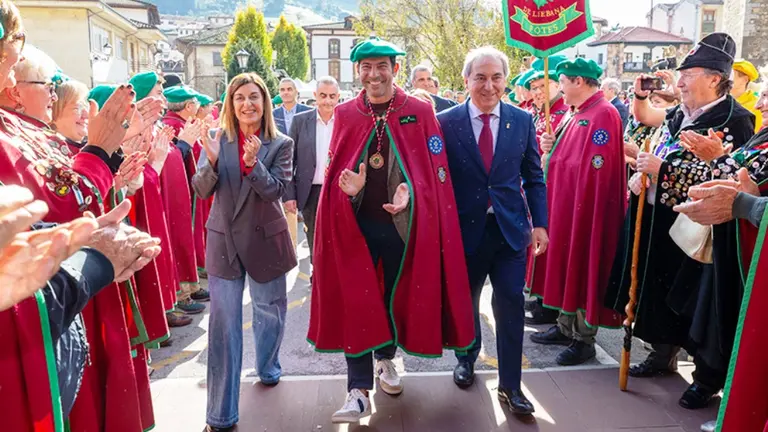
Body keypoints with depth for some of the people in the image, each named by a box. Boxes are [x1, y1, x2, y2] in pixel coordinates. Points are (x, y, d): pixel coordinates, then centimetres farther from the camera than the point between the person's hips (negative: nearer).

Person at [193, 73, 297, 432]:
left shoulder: (281, 144, -6)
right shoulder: (217, 139, -3)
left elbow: (277, 190, -16)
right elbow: (201, 190, -8)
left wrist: (252, 162, -32)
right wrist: (211, 161, -27)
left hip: (265, 240, 0)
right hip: (224, 240, 0)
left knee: (270, 312, 17)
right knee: (223, 323, 0)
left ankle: (267, 369, 46)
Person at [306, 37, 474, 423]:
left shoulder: (420, 112, -2)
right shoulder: (344, 115, 3)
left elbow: (435, 169, -1)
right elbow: (335, 169, 6)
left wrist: (409, 191, -19)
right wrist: (348, 185, -15)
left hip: (402, 222, 0)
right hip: (355, 224, 1)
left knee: (396, 295, 15)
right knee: (355, 300, -1)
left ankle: (386, 359, 42)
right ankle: (359, 391, 7)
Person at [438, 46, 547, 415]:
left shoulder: (522, 121, 2)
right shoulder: (446, 122, -5)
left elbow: (534, 178, 6)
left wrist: (539, 223, 0)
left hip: (511, 228, 1)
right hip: (465, 228, 0)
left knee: (511, 305, 2)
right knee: (464, 300, 17)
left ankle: (510, 385, 17)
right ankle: (467, 358, 42)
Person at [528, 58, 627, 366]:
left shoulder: (603, 114, -16)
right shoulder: (582, 114, 15)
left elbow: (596, 168, -23)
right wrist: (554, 148, 2)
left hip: (584, 207, -10)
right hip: (566, 203, 10)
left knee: (583, 269, 0)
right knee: (567, 265, 15)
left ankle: (584, 339, 13)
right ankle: (566, 327, 27)